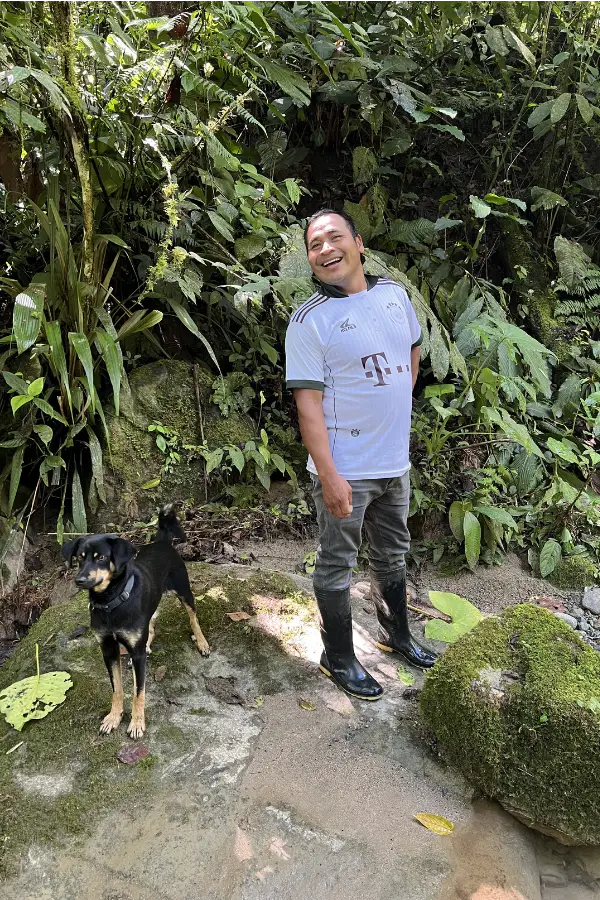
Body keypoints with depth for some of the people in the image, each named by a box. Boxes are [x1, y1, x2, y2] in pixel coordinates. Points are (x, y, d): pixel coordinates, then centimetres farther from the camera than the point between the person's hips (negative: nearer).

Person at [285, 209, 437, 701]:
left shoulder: (394, 293, 3)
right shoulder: (309, 320, -15)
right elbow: (307, 401, -18)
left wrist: (399, 403, 13)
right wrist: (328, 475, -22)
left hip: (396, 461, 6)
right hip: (346, 469, -6)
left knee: (393, 554, 23)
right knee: (337, 567, 9)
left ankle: (396, 634, 46)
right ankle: (339, 659, 29)